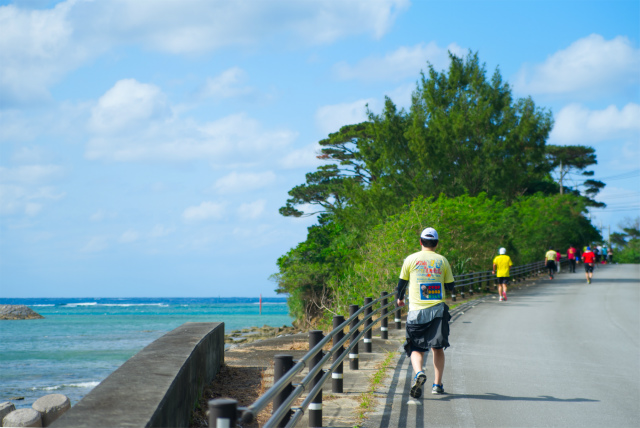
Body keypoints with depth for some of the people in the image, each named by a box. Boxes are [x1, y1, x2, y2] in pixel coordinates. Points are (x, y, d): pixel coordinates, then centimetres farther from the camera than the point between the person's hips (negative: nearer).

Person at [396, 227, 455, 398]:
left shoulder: (411, 259, 1)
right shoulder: (442, 260, 3)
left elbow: (402, 282, 9)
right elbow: (450, 286, 8)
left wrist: (400, 298, 28)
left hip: (416, 310, -1)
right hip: (438, 310, 1)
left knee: (416, 348, 4)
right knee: (438, 348, 12)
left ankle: (418, 373, -24)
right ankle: (437, 384, 11)